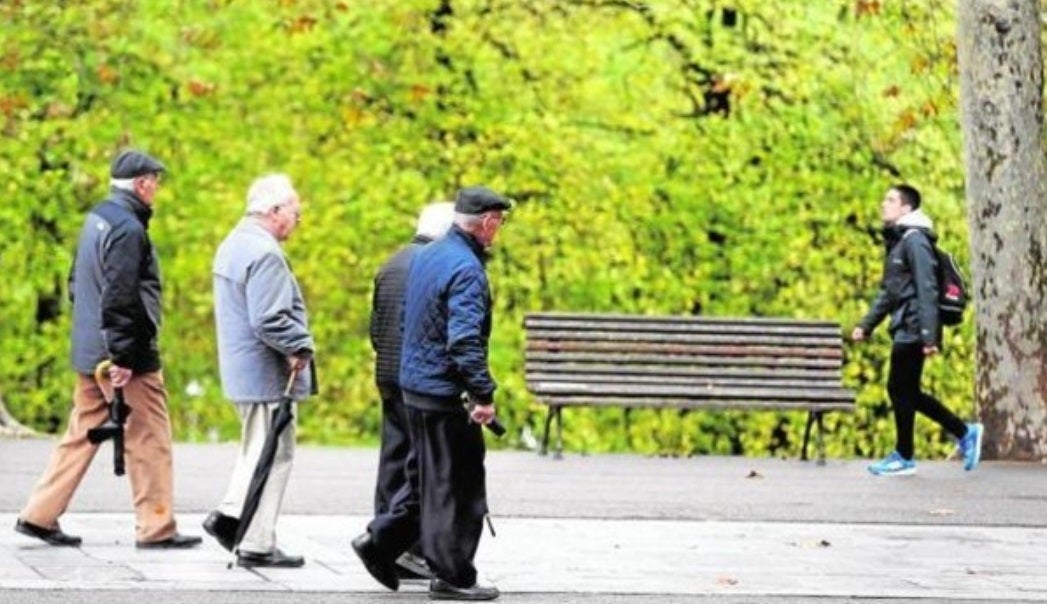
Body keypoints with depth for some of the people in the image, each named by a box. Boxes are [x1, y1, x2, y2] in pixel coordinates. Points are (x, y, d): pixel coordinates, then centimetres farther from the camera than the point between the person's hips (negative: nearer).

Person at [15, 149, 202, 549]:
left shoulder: (96, 219, 13)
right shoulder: (127, 228, -17)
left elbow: (77, 283, 20)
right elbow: (119, 298, -22)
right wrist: (123, 357, -21)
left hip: (89, 352, 9)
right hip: (130, 357, -9)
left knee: (82, 434, 13)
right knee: (149, 440, 0)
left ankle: (40, 515, 12)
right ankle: (156, 528, 4)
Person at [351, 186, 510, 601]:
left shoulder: (426, 257, 11)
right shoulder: (466, 269, -19)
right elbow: (465, 341, -26)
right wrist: (483, 395, -23)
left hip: (414, 384, 9)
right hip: (445, 394, -9)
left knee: (426, 477, 20)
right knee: (456, 485, -1)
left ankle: (380, 541, 18)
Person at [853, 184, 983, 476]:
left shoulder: (914, 240, -12)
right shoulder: (896, 241, 18)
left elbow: (927, 290, -19)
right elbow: (888, 292, 25)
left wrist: (929, 336, -24)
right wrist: (865, 325, 20)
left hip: (912, 331, -10)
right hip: (903, 330, 10)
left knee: (901, 389, -3)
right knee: (906, 392, 11)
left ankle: (904, 457, 7)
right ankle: (965, 432, 18)